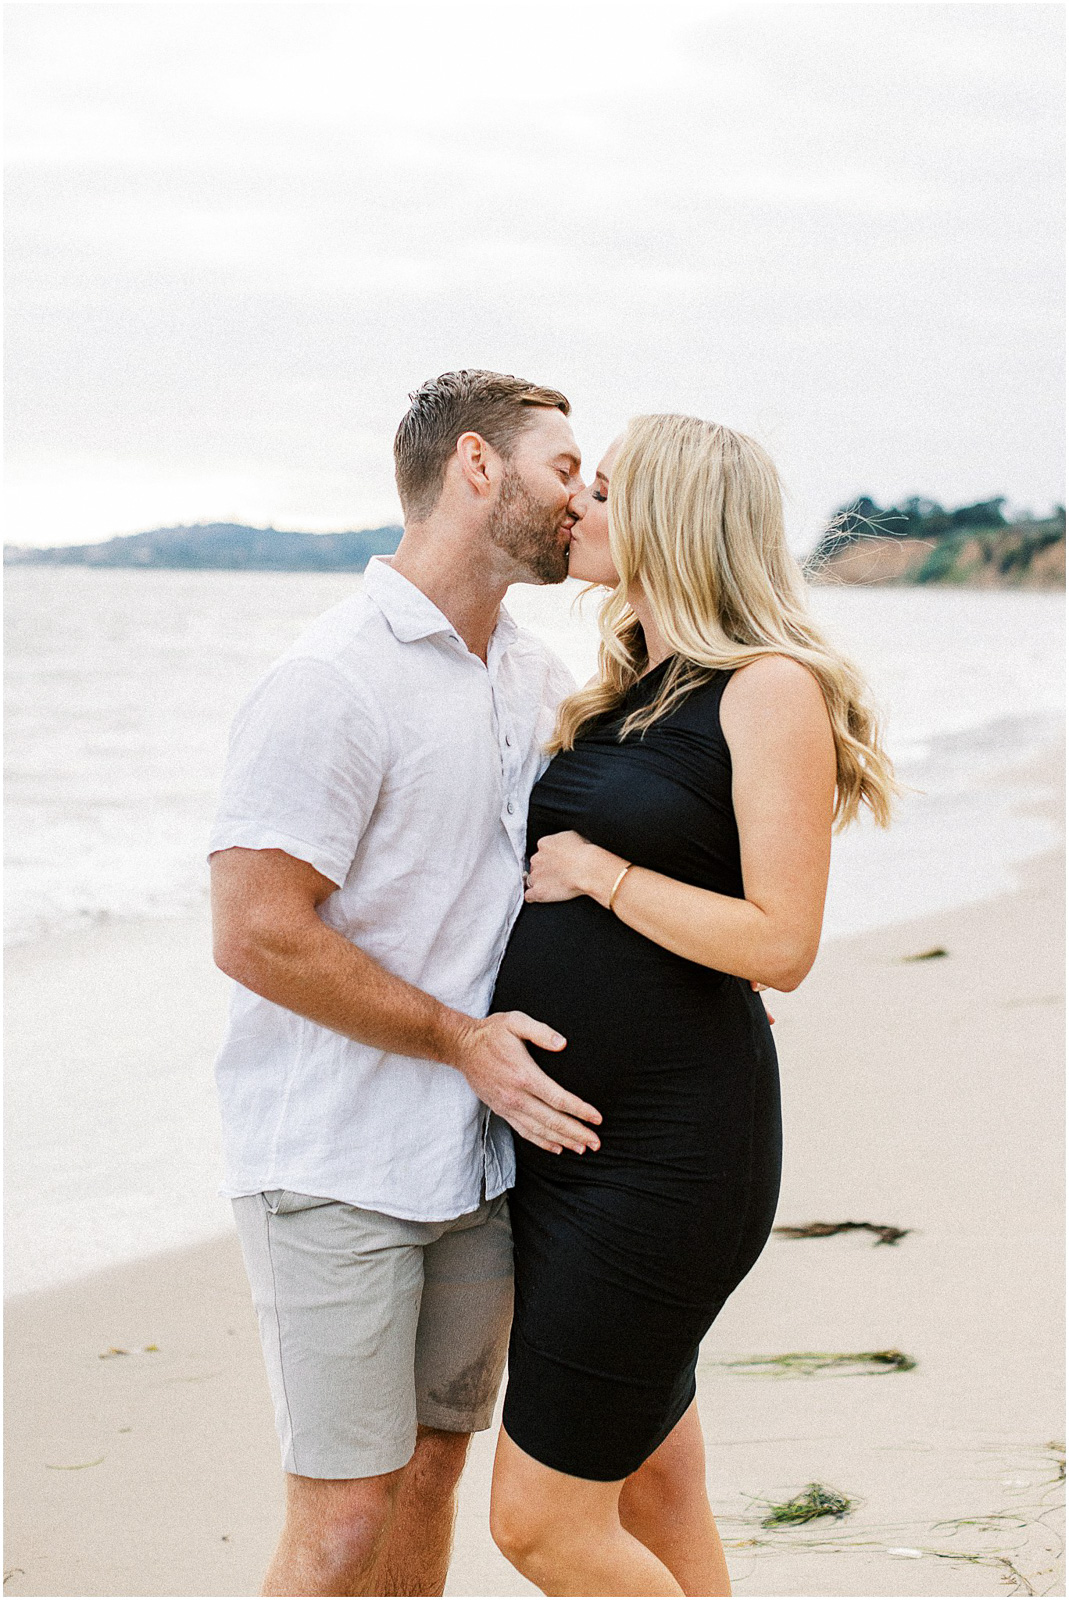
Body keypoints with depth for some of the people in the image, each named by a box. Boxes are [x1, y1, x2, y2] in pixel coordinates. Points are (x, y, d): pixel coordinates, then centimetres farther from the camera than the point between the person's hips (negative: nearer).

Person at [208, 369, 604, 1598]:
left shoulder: (536, 679, 10)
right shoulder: (333, 683, -16)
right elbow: (254, 935, -20)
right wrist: (464, 1041, -16)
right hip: (334, 1167, -8)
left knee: (431, 1468, 14)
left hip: (480, 1152, 8)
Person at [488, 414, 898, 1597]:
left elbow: (780, 944, -19)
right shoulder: (621, 697, 13)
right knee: (655, 1489, 17)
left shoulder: (772, 690, -12)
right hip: (565, 1137, 8)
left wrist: (602, 874, -13)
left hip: (668, 1149, -8)